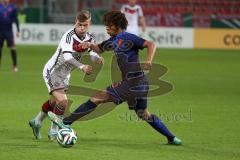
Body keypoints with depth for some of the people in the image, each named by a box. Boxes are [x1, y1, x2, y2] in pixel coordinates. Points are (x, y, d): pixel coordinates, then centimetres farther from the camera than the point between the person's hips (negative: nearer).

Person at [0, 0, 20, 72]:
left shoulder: (12, 7, 2)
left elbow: (16, 19, 6)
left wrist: (18, 30, 1)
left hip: (9, 31, -1)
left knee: (13, 48, -11)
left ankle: (15, 65, -4)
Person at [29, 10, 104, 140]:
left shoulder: (89, 38, -7)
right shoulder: (69, 36, -29)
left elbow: (91, 52, 7)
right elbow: (67, 56, -41)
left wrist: (98, 58, -16)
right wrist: (82, 67, -54)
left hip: (65, 74, 8)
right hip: (52, 71, -8)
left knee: (54, 102, 24)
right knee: (63, 102, -21)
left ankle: (36, 122, 47)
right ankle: (54, 131, -4)